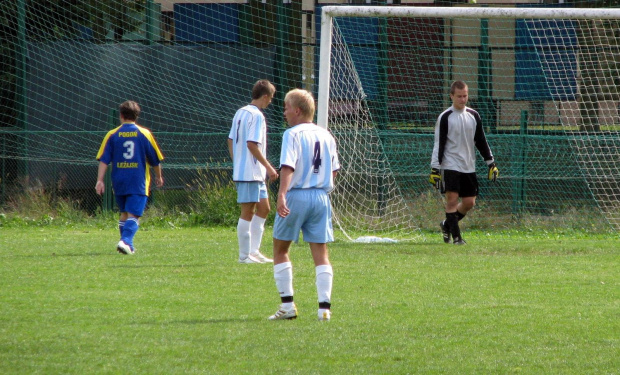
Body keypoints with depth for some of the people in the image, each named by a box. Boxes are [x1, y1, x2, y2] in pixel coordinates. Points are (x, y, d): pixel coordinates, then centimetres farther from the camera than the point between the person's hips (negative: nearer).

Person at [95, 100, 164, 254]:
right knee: (133, 215, -7)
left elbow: (103, 160, -3)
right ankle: (126, 241, -28)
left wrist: (100, 180, -3)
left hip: (119, 182, 2)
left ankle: (128, 246, 19)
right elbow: (155, 159, 7)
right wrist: (159, 176, 23)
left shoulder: (112, 135, 3)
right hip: (138, 182, -2)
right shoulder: (145, 134, 2)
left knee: (124, 213, 18)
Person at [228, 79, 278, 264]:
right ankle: (245, 255, 0)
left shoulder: (240, 112, 13)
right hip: (250, 172, -10)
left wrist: (236, 163, 23)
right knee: (248, 212, -4)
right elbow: (252, 144, -22)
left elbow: (231, 140, 17)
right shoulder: (256, 116, -15)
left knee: (264, 208, 15)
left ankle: (254, 250, 16)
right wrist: (268, 167, -16)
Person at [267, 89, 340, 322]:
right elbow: (334, 169, 16)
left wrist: (282, 194, -29)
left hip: (296, 197, -5)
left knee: (280, 249, 9)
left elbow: (288, 167, -20)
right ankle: (324, 306, -5)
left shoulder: (293, 134, -7)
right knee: (321, 253, 5)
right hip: (321, 197, 5)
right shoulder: (326, 136, 11)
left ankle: (287, 304, 5)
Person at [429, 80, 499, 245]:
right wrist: (435, 169, -11)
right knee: (452, 199, -12)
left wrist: (491, 164, 12)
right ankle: (456, 236, -8)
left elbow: (481, 142, 16)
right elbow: (438, 145, -6)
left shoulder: (473, 116, 9)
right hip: (450, 166, -5)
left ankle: (447, 225, 26)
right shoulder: (445, 117, -4)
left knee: (469, 202, 4)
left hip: (469, 167, 5)